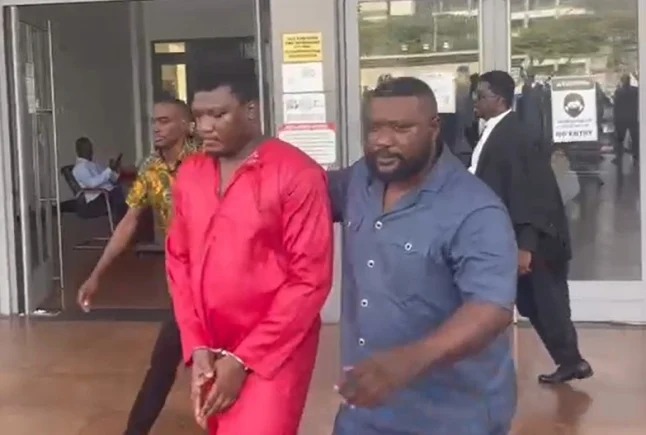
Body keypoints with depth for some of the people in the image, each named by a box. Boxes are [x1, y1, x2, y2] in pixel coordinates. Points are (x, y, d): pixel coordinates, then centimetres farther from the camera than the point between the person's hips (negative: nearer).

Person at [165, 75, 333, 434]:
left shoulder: (298, 175, -12)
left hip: (274, 352, -5)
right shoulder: (189, 176, 5)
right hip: (211, 355, 5)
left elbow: (310, 279, -14)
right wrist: (197, 347, -2)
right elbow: (179, 260, 9)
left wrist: (244, 359, -13)